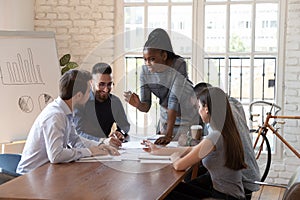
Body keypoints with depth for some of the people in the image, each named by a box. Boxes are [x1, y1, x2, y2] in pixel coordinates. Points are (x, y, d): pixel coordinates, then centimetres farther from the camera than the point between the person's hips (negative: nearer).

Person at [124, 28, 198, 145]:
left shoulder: (178, 65, -28)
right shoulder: (145, 71, -14)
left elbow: (174, 100, -33)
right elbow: (146, 107, -13)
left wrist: (169, 135, -37)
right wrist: (137, 104, -38)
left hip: (187, 117, -4)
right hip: (166, 119, 4)